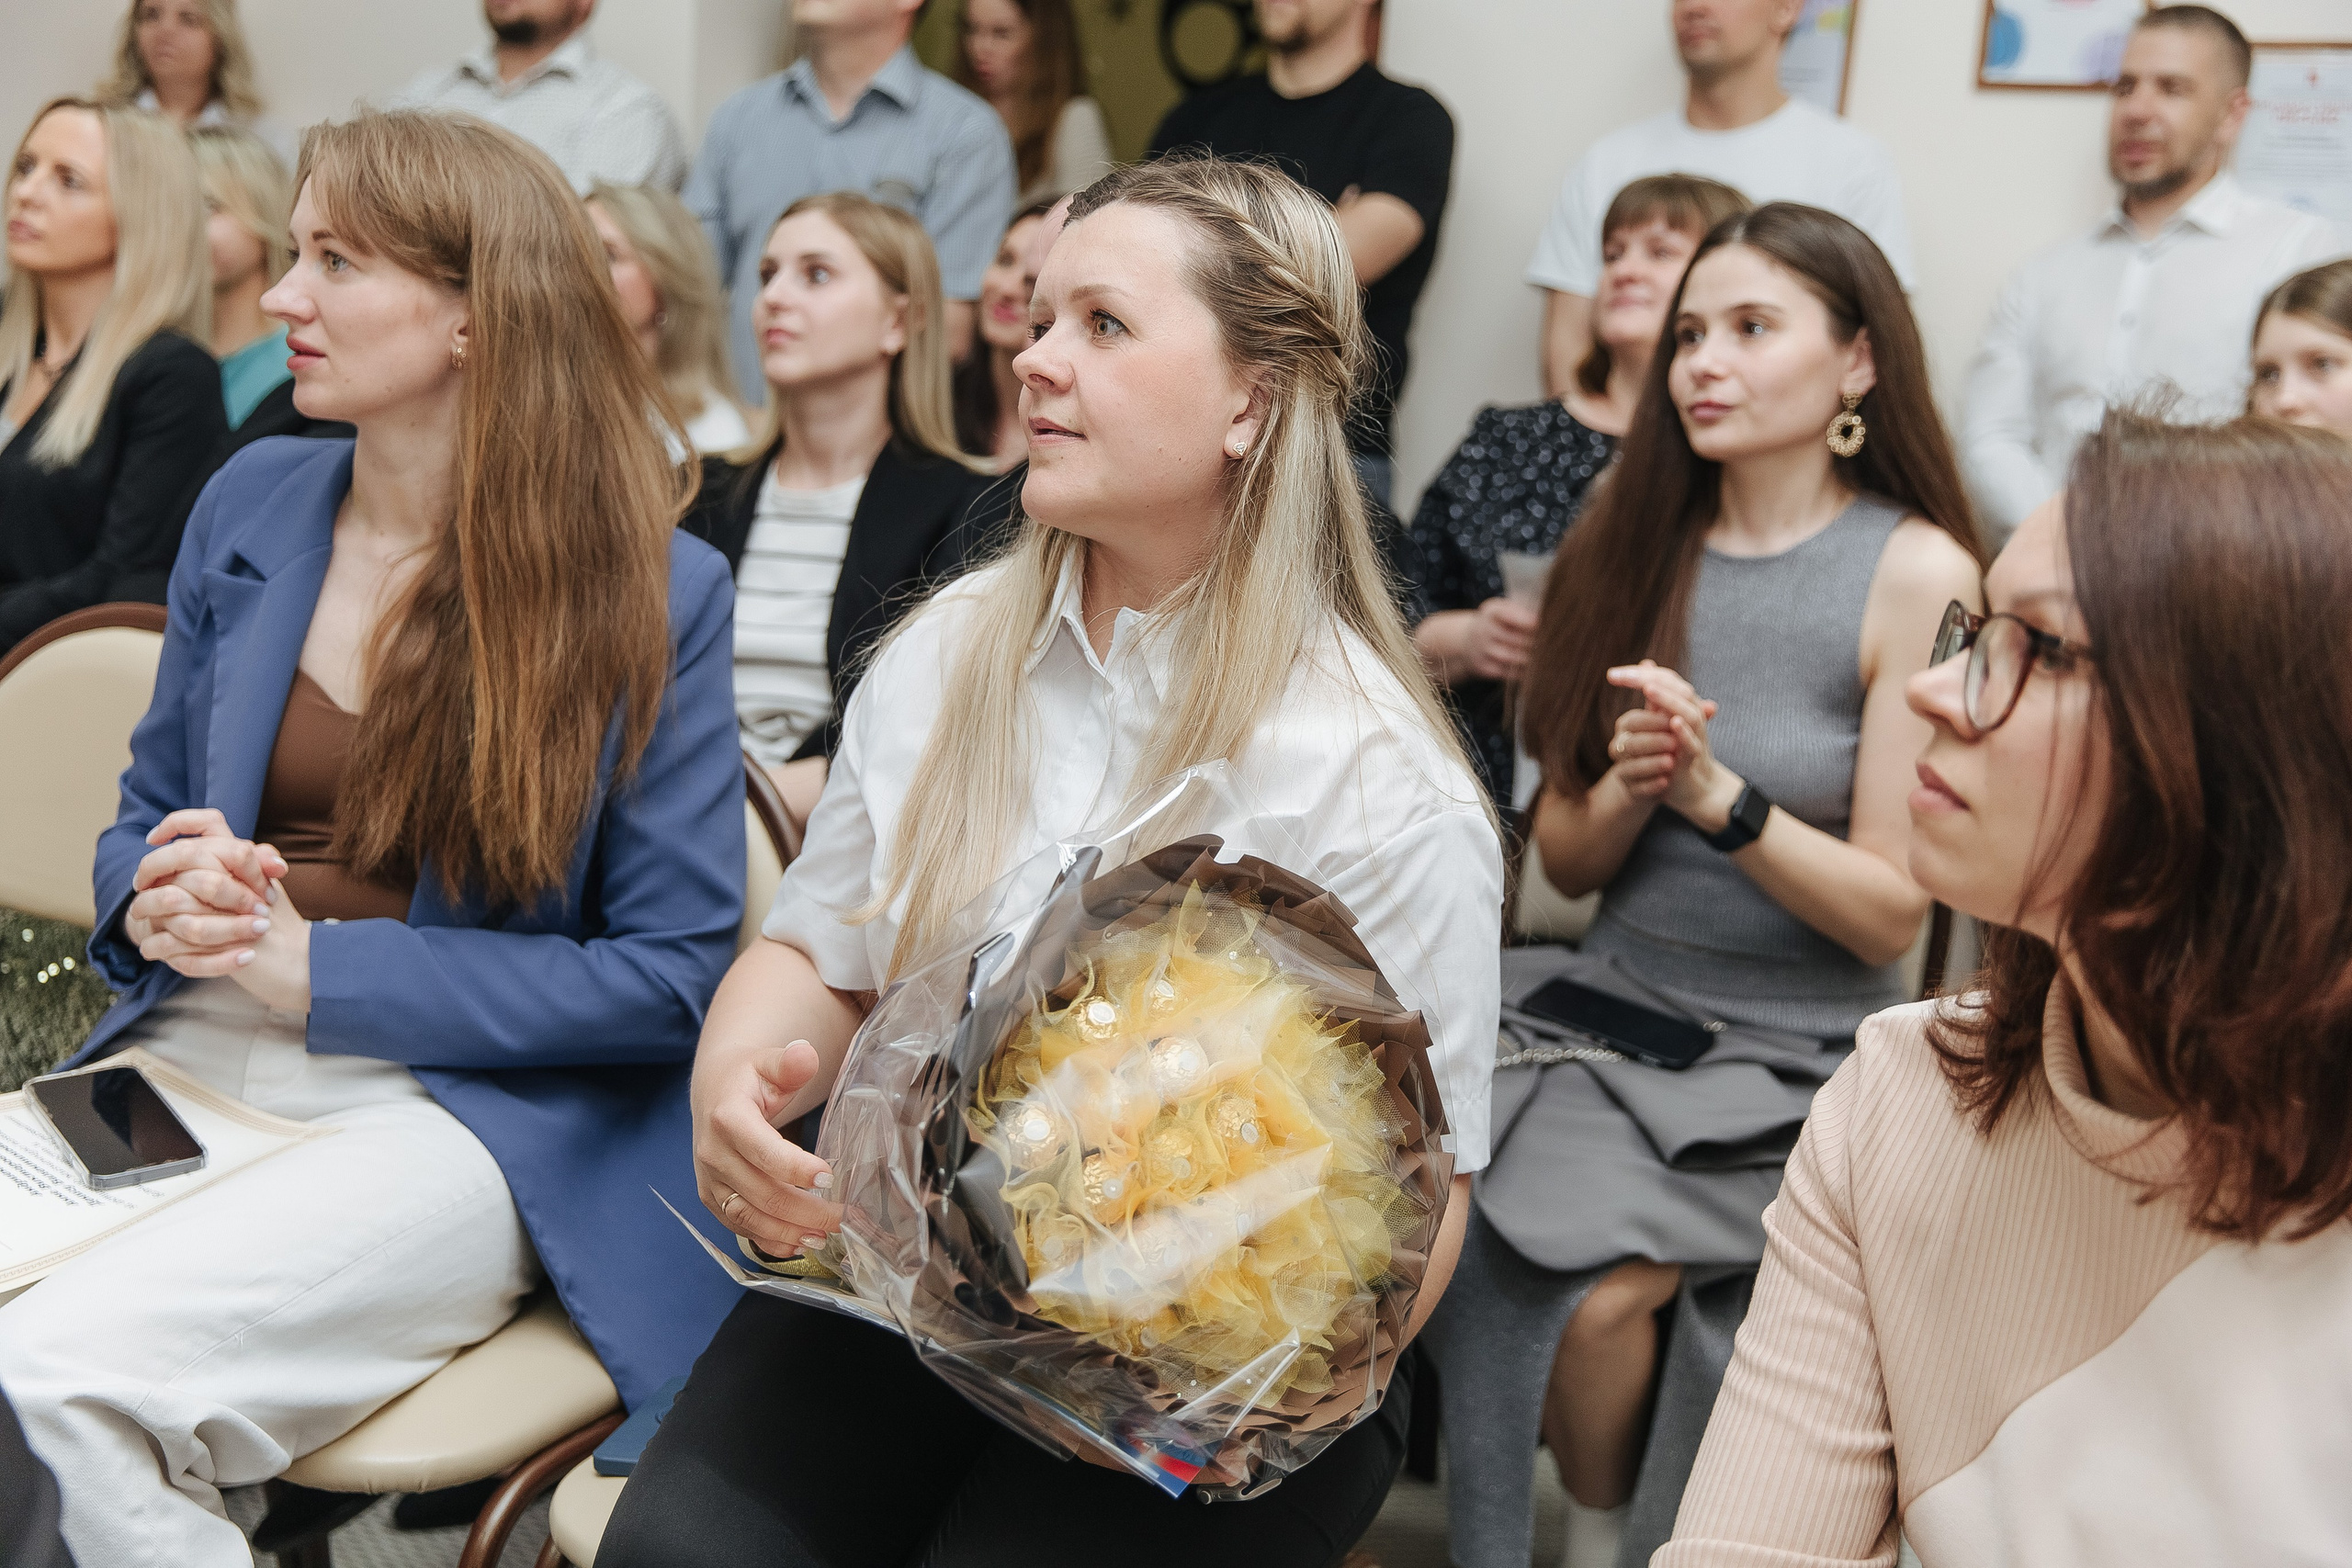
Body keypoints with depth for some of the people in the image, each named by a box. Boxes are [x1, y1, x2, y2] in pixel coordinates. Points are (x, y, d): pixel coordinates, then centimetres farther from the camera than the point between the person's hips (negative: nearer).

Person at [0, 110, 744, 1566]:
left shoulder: (656, 589, -6)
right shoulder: (253, 507, 10)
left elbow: (671, 975, -7)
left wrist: (319, 968, -12)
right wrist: (160, 901, -5)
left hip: (466, 1110, -5)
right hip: (192, 1060, 5)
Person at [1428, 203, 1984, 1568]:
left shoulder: (1918, 573, -7)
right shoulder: (1635, 547, 7)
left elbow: (1893, 909, -8)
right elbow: (1564, 860, 9)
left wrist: (1715, 794, -21)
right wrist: (1626, 789, -12)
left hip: (1799, 1047, -3)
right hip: (1615, 999, 4)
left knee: (1603, 1276, -25)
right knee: (1472, 1213, -24)